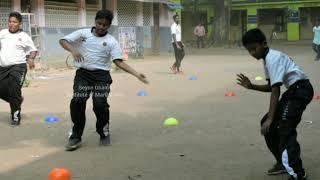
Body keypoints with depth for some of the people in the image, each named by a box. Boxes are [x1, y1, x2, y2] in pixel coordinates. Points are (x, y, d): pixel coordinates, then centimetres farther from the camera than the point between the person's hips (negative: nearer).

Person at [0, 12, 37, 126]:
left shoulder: (24, 36, 2)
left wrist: (31, 58, -10)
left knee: (14, 91, -13)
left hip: (18, 67, -4)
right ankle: (17, 100, 33)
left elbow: (33, 50, 8)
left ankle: (16, 116, -1)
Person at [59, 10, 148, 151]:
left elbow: (119, 62, -3)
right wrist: (73, 50, -18)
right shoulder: (83, 33, 6)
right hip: (83, 73, 1)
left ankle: (104, 134, 15)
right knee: (77, 102, -10)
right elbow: (63, 41, 3)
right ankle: (75, 137, 3)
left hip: (101, 75, -1)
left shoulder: (111, 41, 2)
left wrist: (137, 74, -15)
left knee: (100, 104, -11)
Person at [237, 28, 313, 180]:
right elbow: (271, 87, 15)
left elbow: (275, 91, -23)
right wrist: (251, 86, 0)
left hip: (301, 89, -10)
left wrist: (270, 118, -25)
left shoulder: (273, 59, -19)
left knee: (285, 129, -18)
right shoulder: (267, 59, 10)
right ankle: (283, 162, 23)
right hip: (293, 91, 10)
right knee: (268, 124, 12)